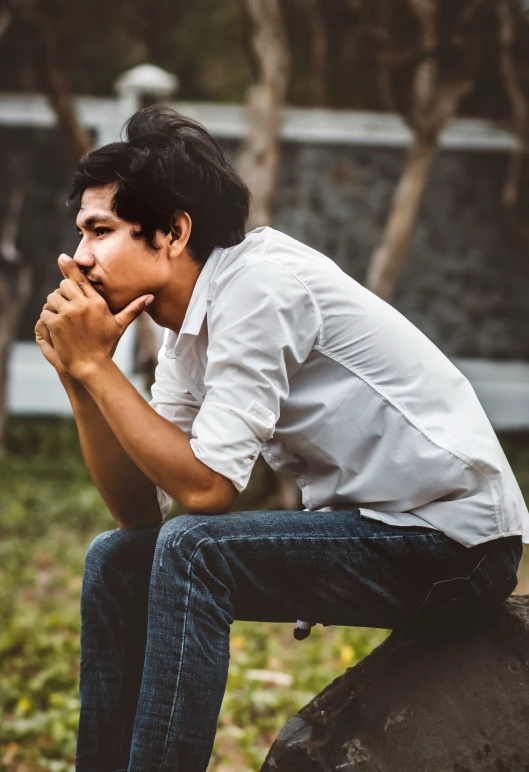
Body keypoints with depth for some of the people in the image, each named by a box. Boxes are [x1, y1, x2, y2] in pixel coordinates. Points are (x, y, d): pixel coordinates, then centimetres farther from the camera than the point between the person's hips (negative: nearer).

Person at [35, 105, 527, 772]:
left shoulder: (259, 282, -19)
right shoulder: (185, 334, 7)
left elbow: (206, 486, -23)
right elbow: (140, 508, 6)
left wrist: (97, 363, -17)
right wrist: (79, 376, -5)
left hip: (457, 541, -9)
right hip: (371, 527, 9)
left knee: (192, 552, -25)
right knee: (116, 561, 8)